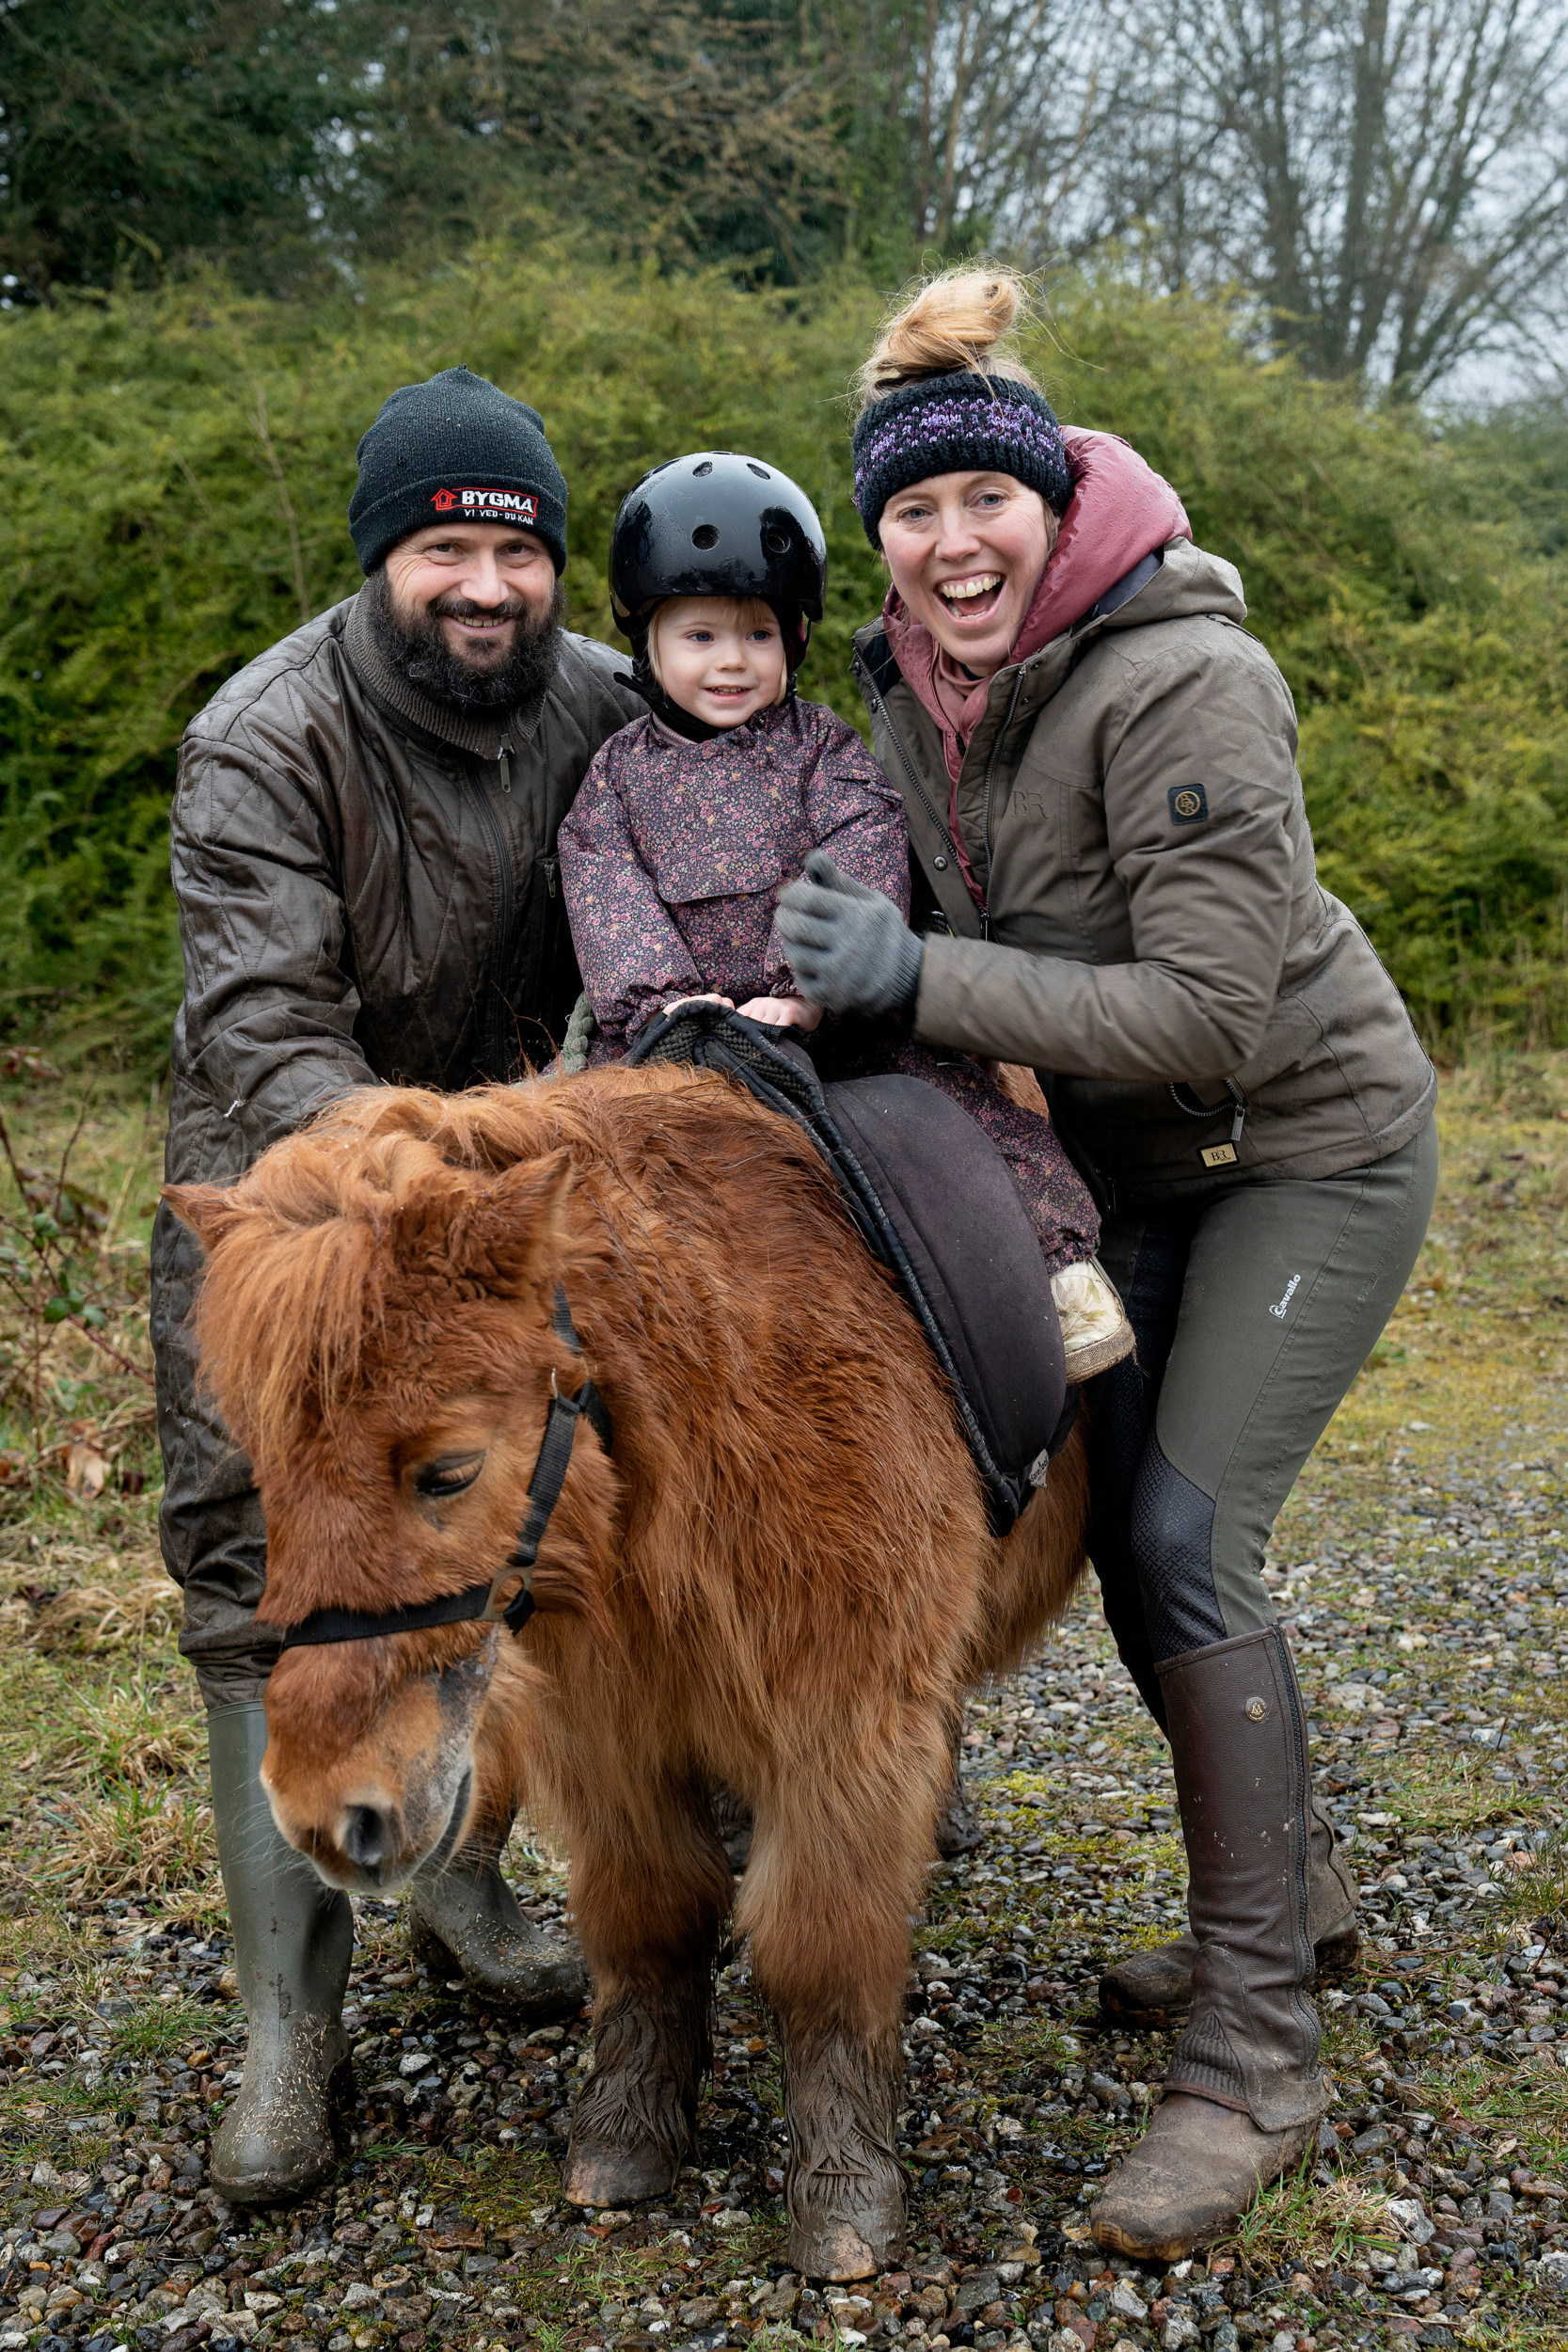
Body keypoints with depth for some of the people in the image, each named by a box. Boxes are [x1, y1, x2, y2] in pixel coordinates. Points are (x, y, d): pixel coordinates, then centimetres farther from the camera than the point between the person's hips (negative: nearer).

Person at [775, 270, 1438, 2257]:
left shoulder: (1182, 683, -27)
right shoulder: (908, 694, -2)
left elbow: (1207, 1011, -31)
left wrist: (920, 978, -34)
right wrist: (834, 983, -6)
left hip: (1313, 1142, -8)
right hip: (1136, 1164, 8)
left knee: (1184, 1536, -16)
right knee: (1122, 1526, 10)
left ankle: (1256, 2056, -4)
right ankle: (1289, 1891, 32)